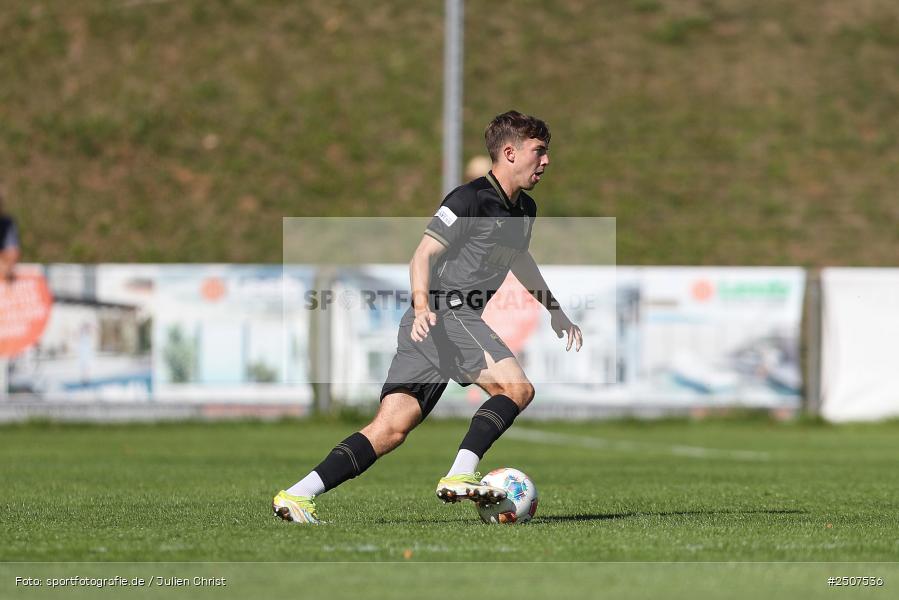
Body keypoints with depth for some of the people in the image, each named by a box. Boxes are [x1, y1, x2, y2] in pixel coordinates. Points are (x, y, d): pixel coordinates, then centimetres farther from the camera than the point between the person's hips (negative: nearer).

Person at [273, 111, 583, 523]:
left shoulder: (524, 210, 21)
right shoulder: (473, 198, -8)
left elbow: (519, 260, 41)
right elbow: (424, 254, -14)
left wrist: (555, 312, 42)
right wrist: (422, 306, -30)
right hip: (444, 316, -9)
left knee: (391, 428, 0)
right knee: (516, 387, -22)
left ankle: (297, 495, -6)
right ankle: (459, 477, -29)